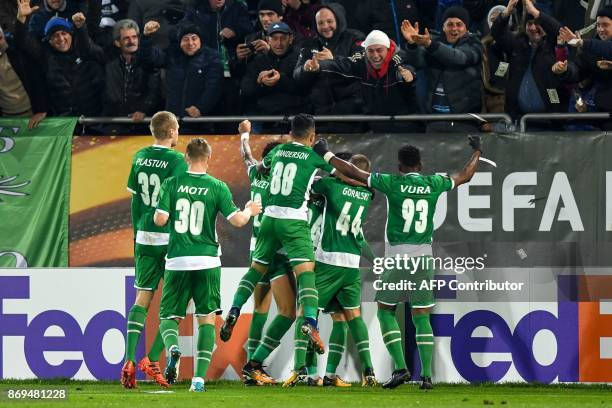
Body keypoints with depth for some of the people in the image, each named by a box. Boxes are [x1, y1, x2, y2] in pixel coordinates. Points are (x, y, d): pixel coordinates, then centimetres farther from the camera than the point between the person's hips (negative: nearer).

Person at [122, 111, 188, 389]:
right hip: (171, 239, -5)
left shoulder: (140, 157, 6)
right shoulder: (176, 160, -10)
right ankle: (152, 359, -4)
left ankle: (129, 361, -5)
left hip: (145, 238, 5)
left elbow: (135, 199, 12)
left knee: (142, 298, 7)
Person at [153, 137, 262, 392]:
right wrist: (250, 210, 16)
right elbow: (237, 220, -4)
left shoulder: (172, 184, 0)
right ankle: (199, 377, -3)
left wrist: (160, 215, 17)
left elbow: (160, 219, -6)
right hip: (207, 261, 0)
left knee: (168, 317, 10)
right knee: (207, 318, 8)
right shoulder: (217, 187, -2)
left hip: (177, 260, 0)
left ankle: (173, 348, -24)